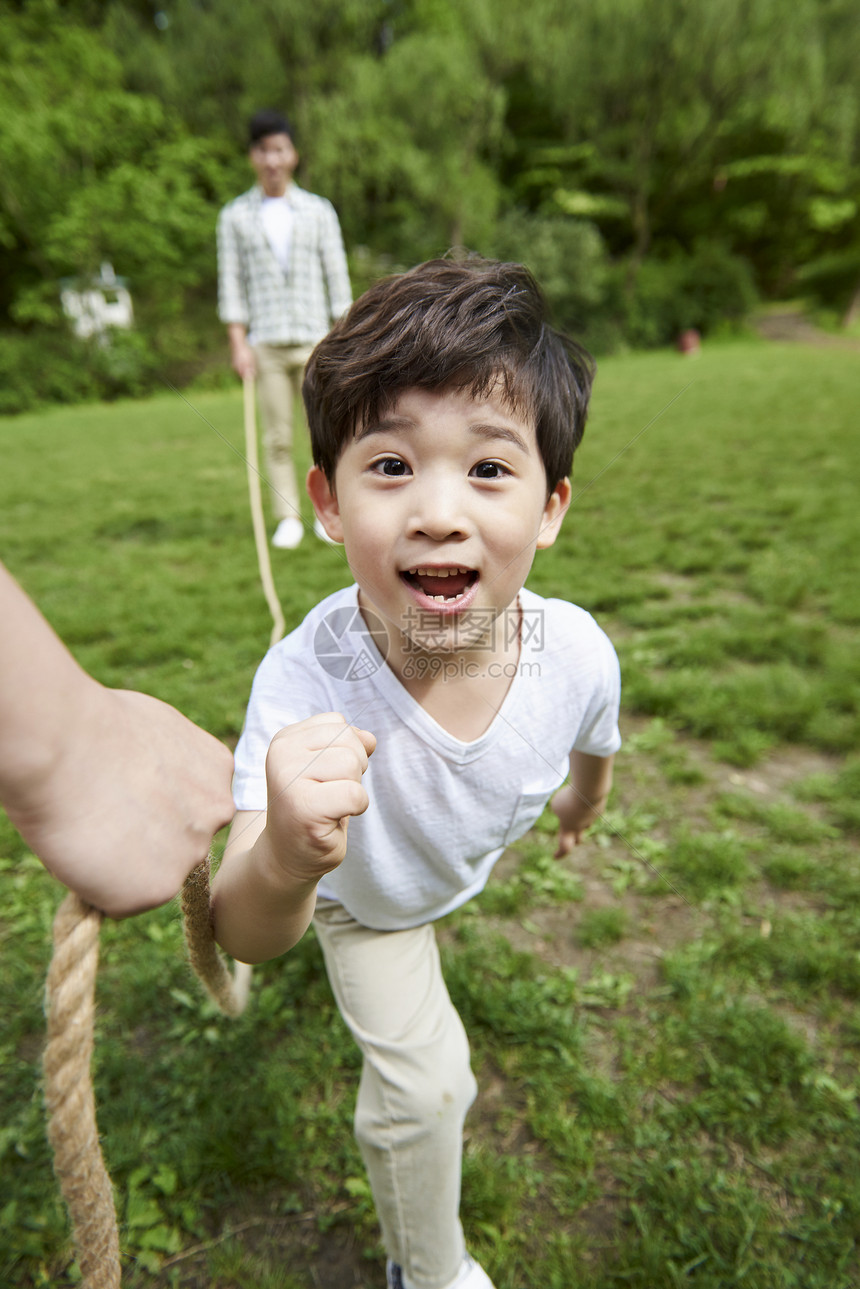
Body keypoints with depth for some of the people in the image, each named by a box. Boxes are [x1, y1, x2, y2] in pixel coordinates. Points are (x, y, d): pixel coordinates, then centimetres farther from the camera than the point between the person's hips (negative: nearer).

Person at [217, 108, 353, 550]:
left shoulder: (319, 210, 11)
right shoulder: (235, 216, 10)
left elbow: (337, 275, 9)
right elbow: (231, 282, 6)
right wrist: (238, 343, -4)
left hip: (314, 340, 0)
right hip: (266, 343, 0)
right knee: (277, 437, -1)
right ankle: (288, 518, 6)